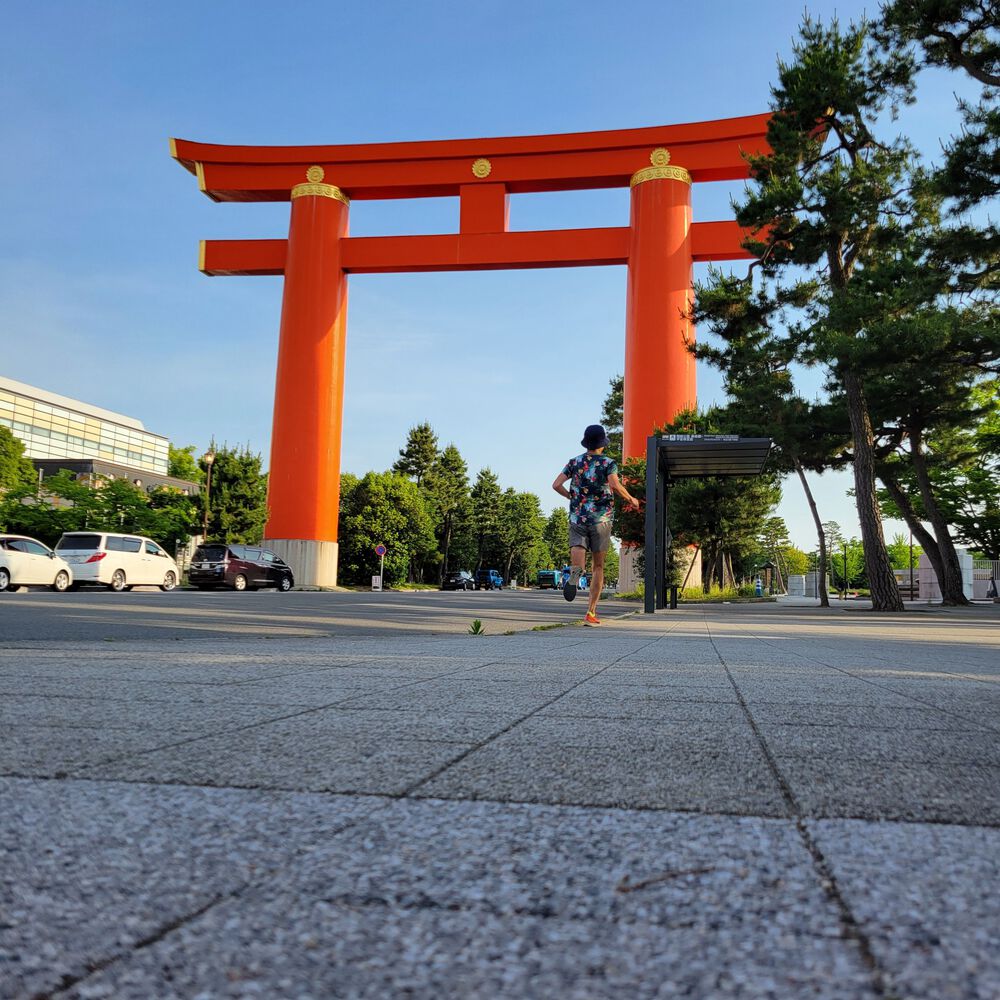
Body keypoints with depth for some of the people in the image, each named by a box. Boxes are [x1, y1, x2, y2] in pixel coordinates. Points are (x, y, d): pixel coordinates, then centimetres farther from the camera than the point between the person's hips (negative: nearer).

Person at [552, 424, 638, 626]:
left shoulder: (574, 462, 10)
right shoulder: (609, 463, 0)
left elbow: (556, 485, 2)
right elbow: (614, 485, -18)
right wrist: (630, 499, -1)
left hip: (577, 518, 2)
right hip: (600, 519, -1)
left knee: (578, 560, -9)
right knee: (598, 567, 11)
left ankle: (575, 572, -48)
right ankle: (591, 612, 8)